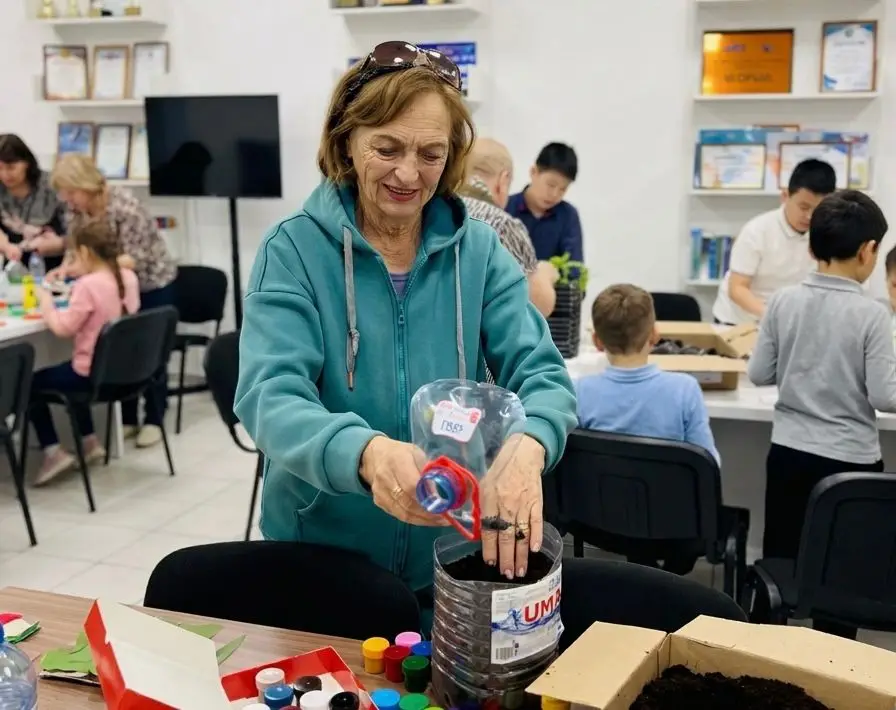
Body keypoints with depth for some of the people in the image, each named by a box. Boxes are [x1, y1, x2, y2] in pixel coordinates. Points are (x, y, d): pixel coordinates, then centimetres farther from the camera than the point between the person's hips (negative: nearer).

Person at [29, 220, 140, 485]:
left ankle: (53, 452, 9)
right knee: (69, 374, 36)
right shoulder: (128, 277, 1)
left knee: (31, 384, 13)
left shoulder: (87, 285, -22)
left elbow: (64, 328, -21)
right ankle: (90, 442, 35)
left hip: (93, 373, -8)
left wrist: (45, 301, -6)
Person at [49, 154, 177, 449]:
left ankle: (154, 420, 14)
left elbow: (135, 259, -28)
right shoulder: (76, 208, -9)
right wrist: (66, 268, -24)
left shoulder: (125, 205, -29)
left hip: (153, 284, -6)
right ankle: (127, 418, 19)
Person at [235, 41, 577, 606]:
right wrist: (366, 452, -40)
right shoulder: (295, 249, -9)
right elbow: (270, 396, -19)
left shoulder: (479, 251, -2)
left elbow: (541, 372, -9)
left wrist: (526, 447, -33)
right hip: (320, 556, -1)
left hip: (456, 554, 1)